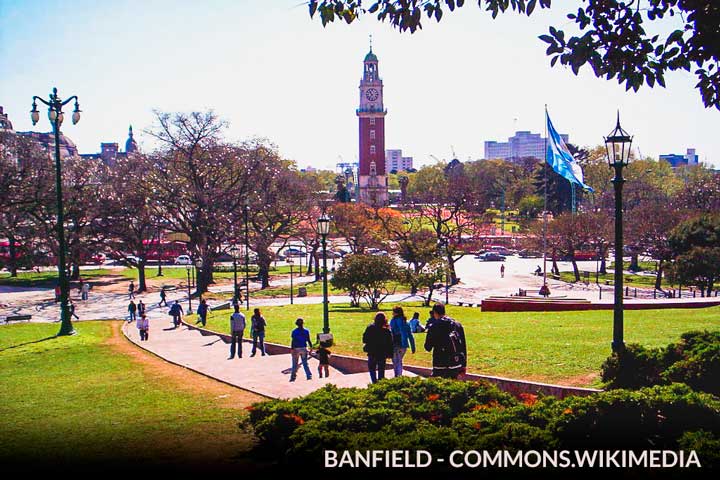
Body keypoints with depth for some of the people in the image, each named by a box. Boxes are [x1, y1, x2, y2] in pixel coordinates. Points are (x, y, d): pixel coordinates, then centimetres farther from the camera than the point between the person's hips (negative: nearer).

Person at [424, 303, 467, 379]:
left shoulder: (433, 327, -6)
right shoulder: (457, 325, 7)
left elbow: (428, 348, -1)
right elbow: (463, 347, 8)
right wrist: (463, 365, 14)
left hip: (440, 365, -4)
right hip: (456, 365, 4)